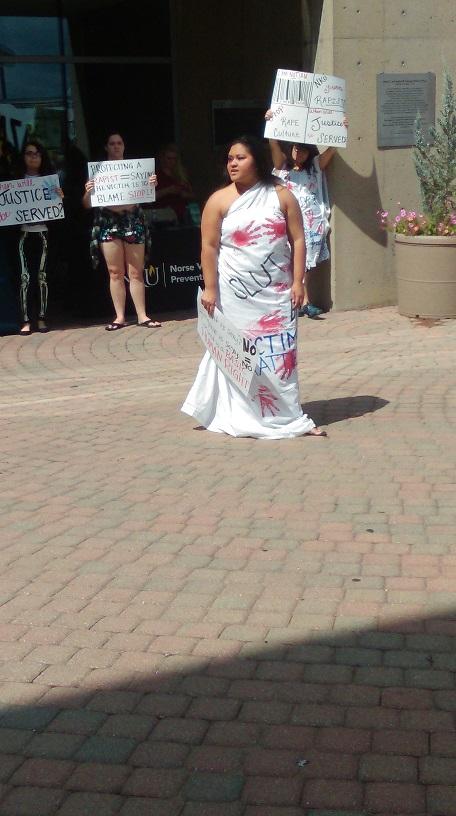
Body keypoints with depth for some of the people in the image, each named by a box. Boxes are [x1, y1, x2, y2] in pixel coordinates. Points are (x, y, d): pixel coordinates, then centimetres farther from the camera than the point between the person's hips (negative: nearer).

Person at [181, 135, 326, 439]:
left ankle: (290, 417, 10)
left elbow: (297, 240, 2)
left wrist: (298, 282, -4)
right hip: (236, 294, -1)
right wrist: (210, 289, -6)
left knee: (280, 354, 3)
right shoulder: (220, 200, 0)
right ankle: (242, 418, 15)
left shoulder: (281, 195, 3)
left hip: (276, 291, 1)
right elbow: (209, 247, -2)